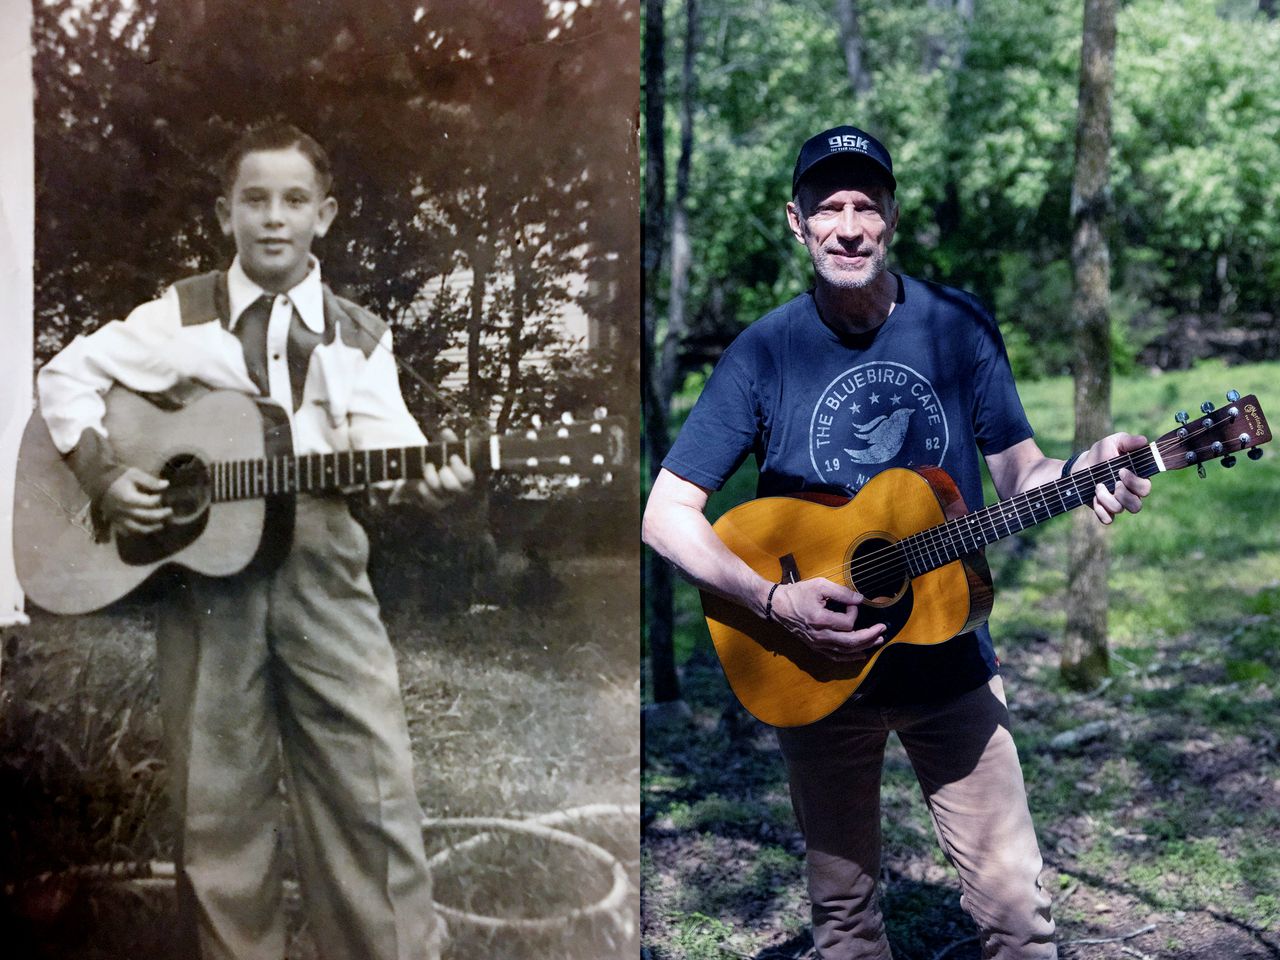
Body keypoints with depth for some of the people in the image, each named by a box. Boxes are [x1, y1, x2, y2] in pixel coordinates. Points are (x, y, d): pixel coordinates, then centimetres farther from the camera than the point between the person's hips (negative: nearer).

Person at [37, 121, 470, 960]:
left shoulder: (359, 337, 9)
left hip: (324, 574, 1)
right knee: (219, 804, 8)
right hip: (205, 573, 0)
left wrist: (422, 479, -26)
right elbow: (68, 375, 9)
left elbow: (384, 441, -4)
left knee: (374, 793, -3)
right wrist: (102, 474, -5)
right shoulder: (179, 317, 6)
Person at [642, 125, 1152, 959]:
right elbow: (667, 513, -10)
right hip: (816, 674, -1)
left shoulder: (960, 327, -3)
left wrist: (1083, 473, -22)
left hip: (951, 663, 1)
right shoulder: (766, 352, -9)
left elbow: (1018, 470, 1)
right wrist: (775, 601, -22)